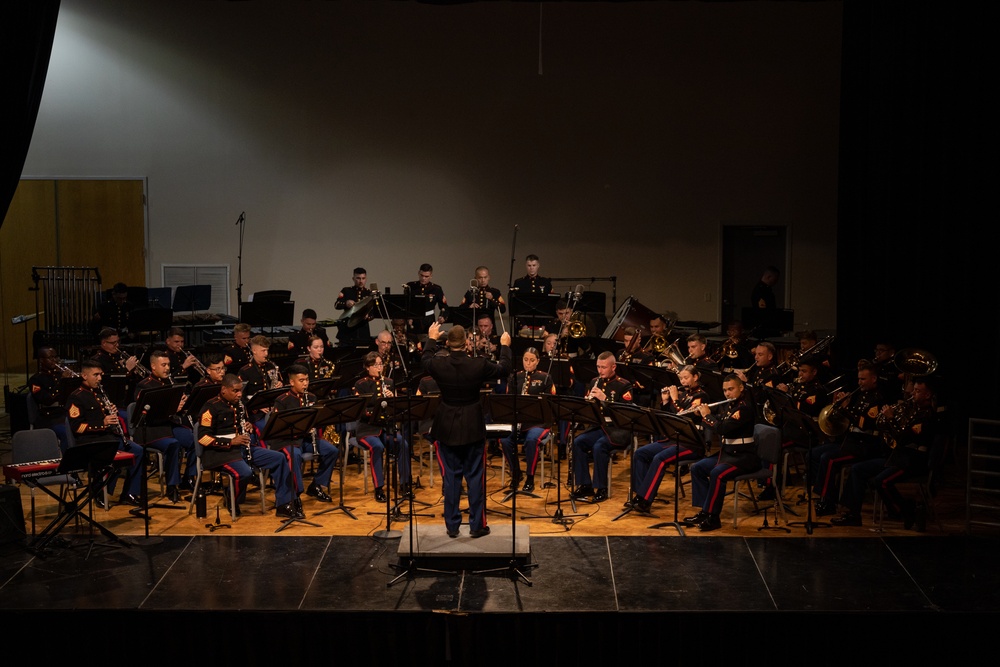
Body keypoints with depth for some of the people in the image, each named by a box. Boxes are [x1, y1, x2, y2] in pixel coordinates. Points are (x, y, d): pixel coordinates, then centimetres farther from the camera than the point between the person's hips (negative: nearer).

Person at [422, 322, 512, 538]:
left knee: (450, 476, 9)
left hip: (447, 428, 1)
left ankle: (452, 525, 14)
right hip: (473, 428, -1)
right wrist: (505, 346, 18)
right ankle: (477, 525, 12)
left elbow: (425, 360, 14)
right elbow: (504, 369, 3)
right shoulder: (478, 365, -16)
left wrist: (431, 339, 29)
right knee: (475, 477, 7)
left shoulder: (438, 365, -12)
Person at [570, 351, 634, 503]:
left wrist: (604, 398, -22)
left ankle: (601, 488, -18)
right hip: (598, 427, 6)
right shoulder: (594, 382, 13)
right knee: (577, 442, -20)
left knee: (599, 446, -32)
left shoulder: (624, 385, -4)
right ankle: (584, 485, -11)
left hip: (617, 429, -6)